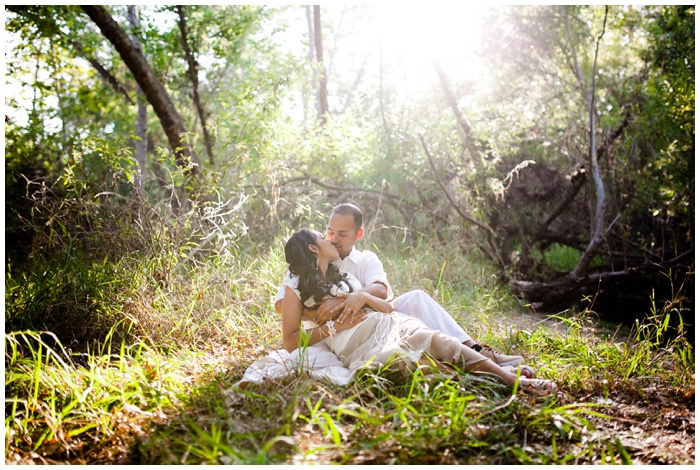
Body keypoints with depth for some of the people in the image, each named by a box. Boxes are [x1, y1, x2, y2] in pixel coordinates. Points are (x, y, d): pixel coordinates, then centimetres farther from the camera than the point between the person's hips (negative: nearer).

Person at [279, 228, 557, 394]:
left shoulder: (342, 276, 28)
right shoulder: (296, 288, 9)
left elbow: (388, 307, 21)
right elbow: (290, 342, 1)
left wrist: (364, 297, -1)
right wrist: (333, 327, -8)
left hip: (389, 324, 5)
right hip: (359, 347, -4)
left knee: (434, 339, -27)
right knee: (401, 357, -37)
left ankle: (514, 380, -38)